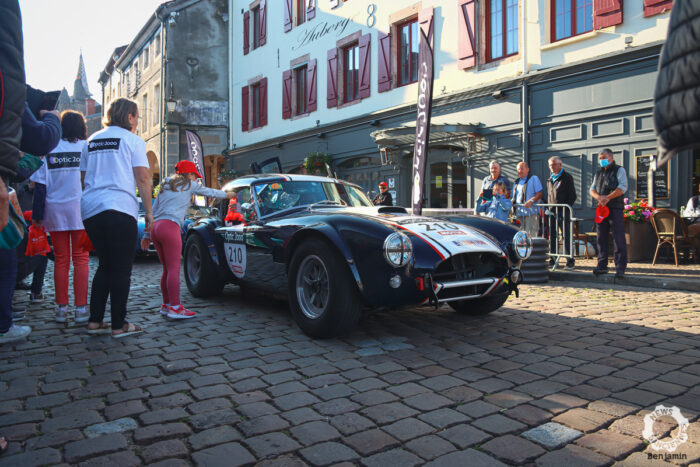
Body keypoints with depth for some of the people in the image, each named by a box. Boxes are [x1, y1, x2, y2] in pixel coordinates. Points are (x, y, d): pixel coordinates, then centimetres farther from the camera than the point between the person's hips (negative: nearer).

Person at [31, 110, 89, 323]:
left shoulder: (49, 149, 3)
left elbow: (40, 185, 1)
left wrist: (37, 215, 5)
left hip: (55, 210, 1)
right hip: (80, 209, -1)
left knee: (60, 260, 8)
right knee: (81, 259, 1)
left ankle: (62, 308, 11)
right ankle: (81, 309, -2)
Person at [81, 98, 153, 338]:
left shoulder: (92, 141, 20)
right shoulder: (132, 140, 2)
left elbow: (83, 178, 21)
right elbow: (142, 178, -6)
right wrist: (149, 211, -3)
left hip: (90, 210, 6)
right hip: (120, 208, -6)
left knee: (105, 265, 15)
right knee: (121, 269, 0)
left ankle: (95, 321, 14)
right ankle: (119, 325, 1)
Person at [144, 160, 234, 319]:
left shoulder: (165, 186, 27)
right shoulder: (189, 185, 10)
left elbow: (153, 211, 25)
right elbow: (210, 192, 24)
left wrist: (147, 235, 26)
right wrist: (227, 194, 42)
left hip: (155, 227, 7)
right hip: (169, 226, -7)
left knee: (167, 268, 13)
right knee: (174, 268, -8)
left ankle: (166, 305, 17)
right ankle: (175, 308, -10)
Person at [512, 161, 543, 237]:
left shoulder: (534, 179, 4)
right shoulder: (516, 182, 23)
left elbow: (539, 194, -5)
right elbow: (512, 196, 25)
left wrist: (531, 201, -22)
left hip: (530, 212, -6)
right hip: (519, 213, 6)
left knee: (531, 235, -12)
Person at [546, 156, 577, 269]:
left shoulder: (567, 177, 0)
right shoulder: (550, 179, 19)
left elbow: (573, 195, -3)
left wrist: (566, 208, -12)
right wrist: (548, 208, 11)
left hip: (563, 211, -6)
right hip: (552, 211, 6)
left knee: (566, 236, -7)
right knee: (552, 236, 6)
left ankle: (570, 261, -4)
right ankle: (552, 259, 12)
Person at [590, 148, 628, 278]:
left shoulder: (619, 170, 3)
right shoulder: (598, 173, 20)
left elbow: (623, 187, -9)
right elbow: (592, 190, 13)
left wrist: (608, 197, -19)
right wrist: (599, 197, -8)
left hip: (615, 209, -5)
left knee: (619, 239, -6)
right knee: (601, 238, 6)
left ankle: (620, 268, -4)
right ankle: (602, 265, 13)